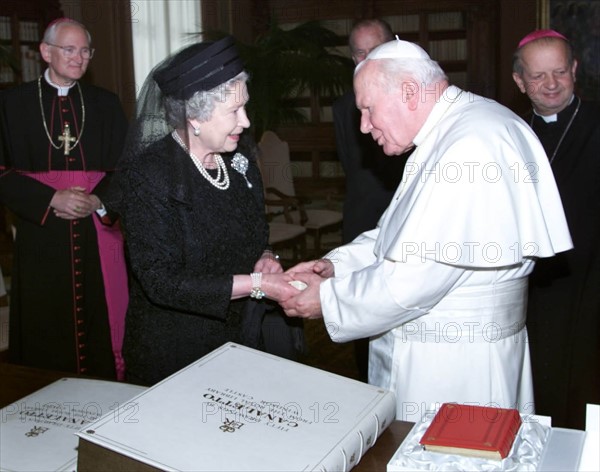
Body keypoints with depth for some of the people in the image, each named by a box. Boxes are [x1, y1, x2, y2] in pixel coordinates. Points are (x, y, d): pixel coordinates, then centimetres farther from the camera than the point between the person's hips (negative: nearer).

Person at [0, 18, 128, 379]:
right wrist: (52, 199, -14)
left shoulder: (106, 104, 10)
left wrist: (97, 200, -11)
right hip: (41, 237, -1)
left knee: (101, 322, 3)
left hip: (98, 233, 1)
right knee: (46, 331, 3)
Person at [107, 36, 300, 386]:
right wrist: (255, 284, -23)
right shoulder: (148, 176, -18)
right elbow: (162, 282, -22)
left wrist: (265, 260, -7)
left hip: (242, 339, 6)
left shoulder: (240, 163, 2)